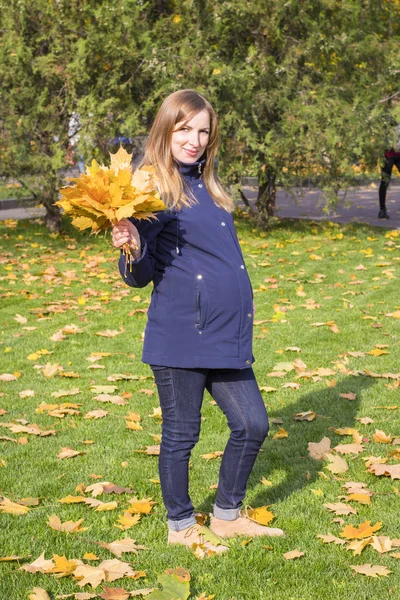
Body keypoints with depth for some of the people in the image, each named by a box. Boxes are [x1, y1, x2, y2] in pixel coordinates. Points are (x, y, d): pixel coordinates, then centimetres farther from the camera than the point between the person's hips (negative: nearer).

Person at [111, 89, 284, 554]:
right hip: (180, 337, -8)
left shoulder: (206, 184, 14)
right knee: (181, 434, 6)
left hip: (226, 335, 8)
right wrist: (133, 250, -31)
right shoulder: (153, 189, -9)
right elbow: (140, 276, -10)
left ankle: (227, 516, 30)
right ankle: (181, 526, 25)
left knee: (252, 424, 11)